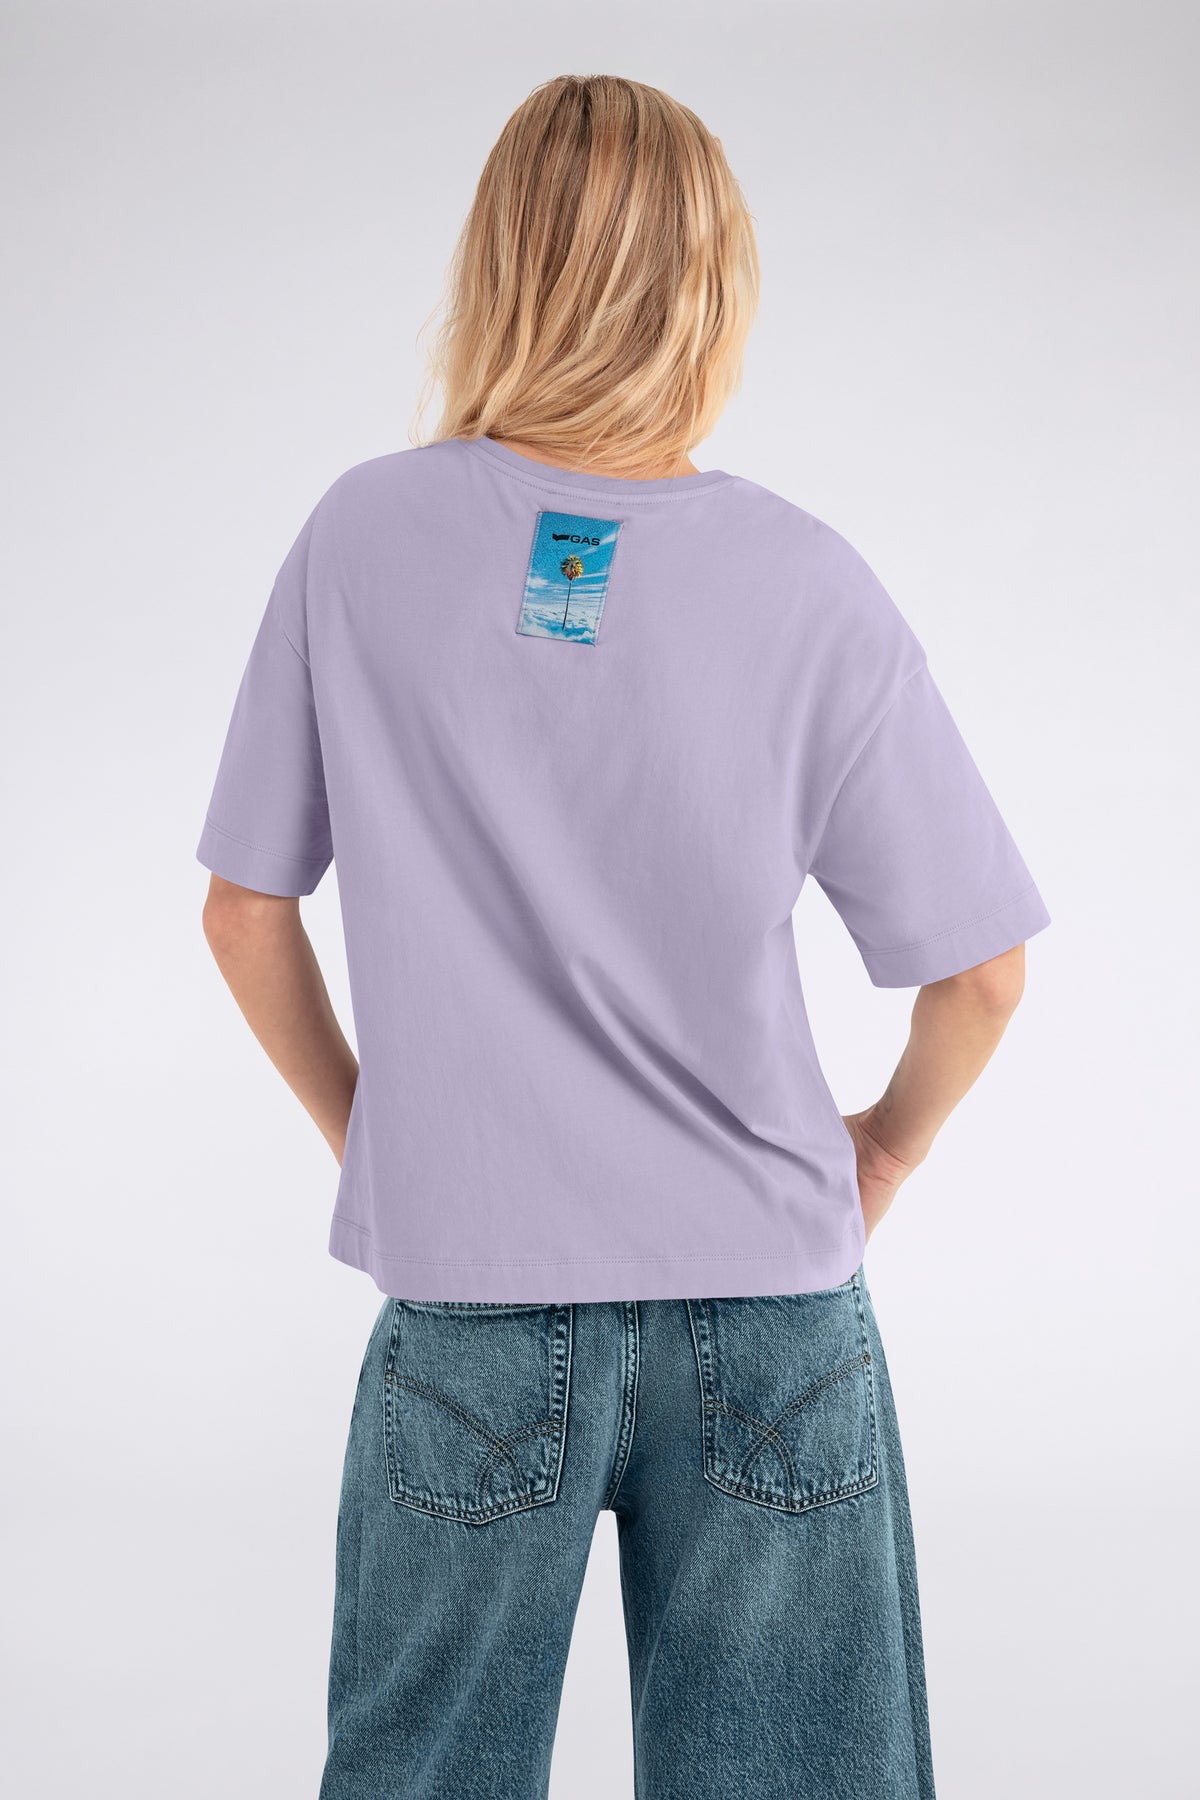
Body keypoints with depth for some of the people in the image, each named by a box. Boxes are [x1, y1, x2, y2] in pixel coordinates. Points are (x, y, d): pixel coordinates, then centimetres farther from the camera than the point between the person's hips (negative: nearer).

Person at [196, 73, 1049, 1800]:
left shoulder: (364, 537, -7)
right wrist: (887, 1146, 14)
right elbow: (978, 972, -4)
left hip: (469, 1291, 1)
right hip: (772, 1302, 0)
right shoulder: (811, 585, -9)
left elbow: (246, 911, 0)